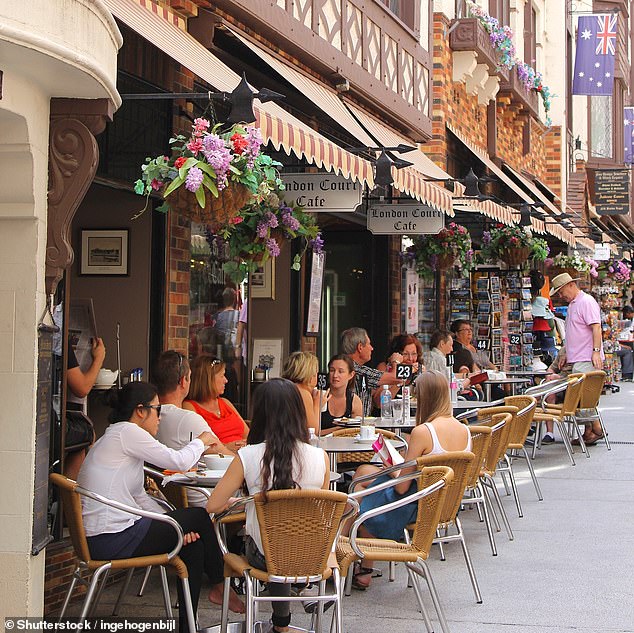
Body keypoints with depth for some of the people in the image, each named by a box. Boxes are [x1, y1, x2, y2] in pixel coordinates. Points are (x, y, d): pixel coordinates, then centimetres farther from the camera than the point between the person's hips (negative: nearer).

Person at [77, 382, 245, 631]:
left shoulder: (118, 436, 20)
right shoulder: (126, 432, -12)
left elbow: (140, 497, 17)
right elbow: (179, 461, -13)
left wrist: (174, 525, 5)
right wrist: (202, 441, 8)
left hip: (100, 539, 10)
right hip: (113, 540, -10)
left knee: (192, 542, 13)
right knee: (199, 517, 2)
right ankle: (219, 586, 21)